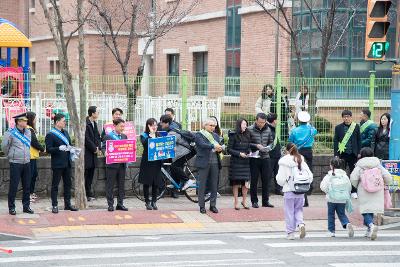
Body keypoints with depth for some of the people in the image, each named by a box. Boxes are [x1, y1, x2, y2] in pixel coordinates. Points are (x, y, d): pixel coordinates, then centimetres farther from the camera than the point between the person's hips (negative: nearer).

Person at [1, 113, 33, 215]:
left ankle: (26, 206, 17)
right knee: (13, 186, -2)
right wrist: (10, 156, 9)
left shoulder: (28, 132, 8)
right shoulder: (10, 133, -11)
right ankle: (11, 208, 5)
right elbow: (4, 146, -3)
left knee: (27, 186, 9)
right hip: (15, 164, -6)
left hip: (26, 163, 6)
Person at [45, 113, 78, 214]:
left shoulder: (65, 132, 15)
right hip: (57, 164, -7)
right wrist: (59, 148, -28)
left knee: (68, 184, 11)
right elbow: (48, 149, -14)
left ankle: (67, 204, 19)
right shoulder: (50, 135, -9)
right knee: (55, 185, 0)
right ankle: (54, 205, 4)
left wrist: (70, 148, 3)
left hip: (67, 163, 7)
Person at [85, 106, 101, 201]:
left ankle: (89, 193, 15)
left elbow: (97, 136, 17)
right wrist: (94, 148, -11)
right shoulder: (85, 124, -15)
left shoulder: (94, 123, 14)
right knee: (85, 173, -5)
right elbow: (87, 139, -18)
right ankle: (86, 194, -2)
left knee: (91, 173, 10)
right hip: (87, 153, -9)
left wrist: (98, 147, 2)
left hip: (93, 152, 9)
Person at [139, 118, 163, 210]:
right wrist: (151, 134, -18)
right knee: (147, 183, 2)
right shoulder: (144, 136, -1)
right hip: (147, 162, -4)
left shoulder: (158, 135, 12)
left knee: (156, 183, 6)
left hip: (157, 162, 4)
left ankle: (154, 202, 15)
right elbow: (145, 143, -20)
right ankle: (147, 202, 10)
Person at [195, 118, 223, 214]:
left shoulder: (215, 135, 17)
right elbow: (202, 144, -18)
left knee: (214, 185, 5)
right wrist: (213, 146, -32)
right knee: (202, 185, 0)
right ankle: (202, 206, 5)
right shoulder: (199, 135, -1)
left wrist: (219, 149, -13)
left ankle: (213, 205, 13)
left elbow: (219, 147, 11)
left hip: (215, 163, 5)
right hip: (204, 163, -5)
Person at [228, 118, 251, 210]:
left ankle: (244, 201, 17)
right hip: (236, 162, -5)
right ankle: (236, 203, 9)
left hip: (245, 162, 5)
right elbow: (229, 149, -7)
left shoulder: (247, 136, 12)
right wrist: (239, 154, -15)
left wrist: (249, 153, 0)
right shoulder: (233, 136, -6)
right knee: (236, 183, 0)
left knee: (246, 183, 1)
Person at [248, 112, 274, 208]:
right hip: (254, 158, -3)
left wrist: (268, 147, -5)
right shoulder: (250, 130, -6)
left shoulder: (268, 130, 7)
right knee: (254, 180, 2)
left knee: (266, 179, 5)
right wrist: (256, 146, -17)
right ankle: (254, 201, 10)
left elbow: (271, 142, 15)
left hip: (265, 157, 4)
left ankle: (265, 200, 13)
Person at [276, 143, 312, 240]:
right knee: (298, 209, 18)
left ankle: (290, 233, 9)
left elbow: (280, 179, -8)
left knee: (289, 212, 6)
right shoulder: (301, 161, 1)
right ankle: (301, 224, -7)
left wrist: (283, 184, 13)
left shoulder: (284, 163, -9)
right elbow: (310, 175, 1)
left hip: (288, 191, -3)